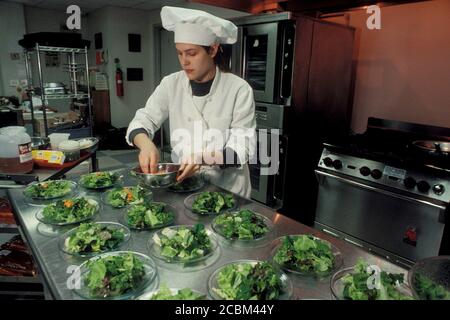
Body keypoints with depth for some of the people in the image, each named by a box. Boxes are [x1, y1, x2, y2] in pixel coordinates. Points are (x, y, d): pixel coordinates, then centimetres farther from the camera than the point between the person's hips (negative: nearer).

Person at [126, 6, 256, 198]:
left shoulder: (239, 89, -13)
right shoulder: (171, 84, -2)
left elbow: (242, 148, -17)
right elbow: (144, 120, -4)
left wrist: (204, 157, -34)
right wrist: (145, 143, -27)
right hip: (182, 185, 3)